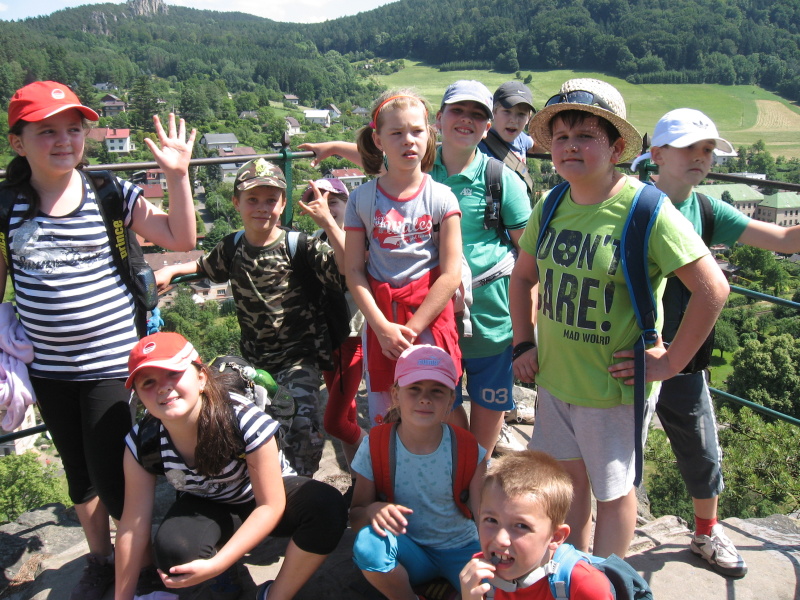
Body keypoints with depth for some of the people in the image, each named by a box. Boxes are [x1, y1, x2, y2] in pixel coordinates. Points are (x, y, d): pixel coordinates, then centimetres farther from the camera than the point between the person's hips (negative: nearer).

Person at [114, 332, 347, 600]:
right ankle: (219, 547, 4)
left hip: (265, 498, -1)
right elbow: (133, 526, -13)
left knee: (328, 506, -32)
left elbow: (270, 506, -25)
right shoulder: (142, 442, -22)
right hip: (205, 506, 2)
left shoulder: (245, 422, -33)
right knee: (173, 552, -33)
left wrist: (216, 565, -31)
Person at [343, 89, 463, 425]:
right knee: (382, 417, 11)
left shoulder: (440, 198, -4)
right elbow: (354, 271, -2)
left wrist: (411, 330, -11)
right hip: (379, 320, 2)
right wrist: (383, 328, -12)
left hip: (431, 318, -1)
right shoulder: (362, 199, -1)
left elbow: (451, 274, -7)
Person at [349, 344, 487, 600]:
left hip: (460, 549, 0)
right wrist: (373, 511, -31)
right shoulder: (376, 447, -12)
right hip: (409, 555, 1)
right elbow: (355, 516, -7)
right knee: (368, 543, -32)